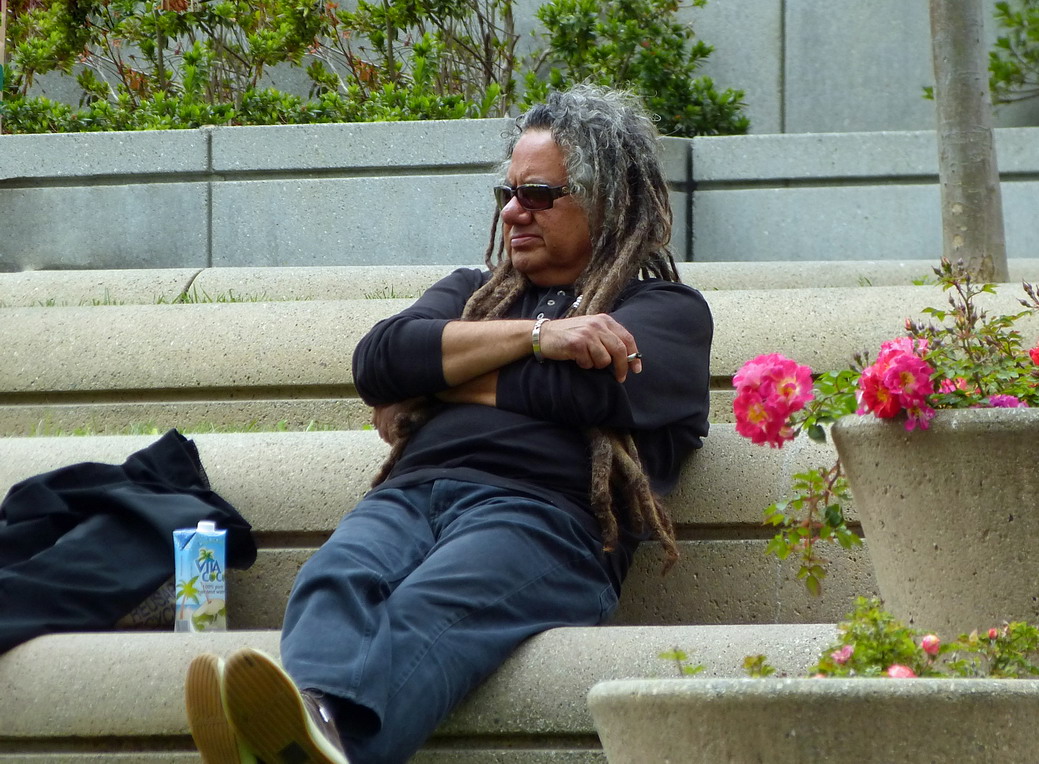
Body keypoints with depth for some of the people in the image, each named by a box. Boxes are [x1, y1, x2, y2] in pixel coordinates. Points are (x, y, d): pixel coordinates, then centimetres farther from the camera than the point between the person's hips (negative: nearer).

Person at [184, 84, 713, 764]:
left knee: (426, 609, -39)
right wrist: (536, 336, 5)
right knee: (336, 581, -34)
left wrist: (432, 383, 10)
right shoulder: (475, 291, 37)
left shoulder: (667, 310, 21)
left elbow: (585, 388, -2)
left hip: (542, 510, -5)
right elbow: (378, 359, 15)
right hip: (412, 494, 5)